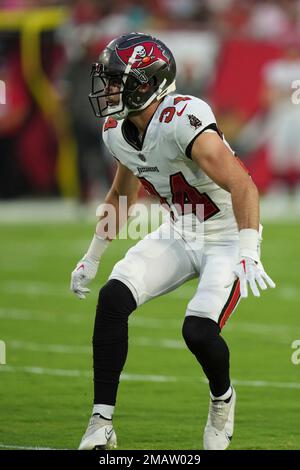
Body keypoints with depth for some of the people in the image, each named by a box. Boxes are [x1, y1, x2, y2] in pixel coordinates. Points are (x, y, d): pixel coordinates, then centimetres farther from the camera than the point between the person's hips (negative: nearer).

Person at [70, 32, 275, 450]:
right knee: (113, 297, -14)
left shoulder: (183, 122, -29)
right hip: (179, 235, 7)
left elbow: (243, 187, -35)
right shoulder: (118, 133, -2)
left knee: (199, 331, -22)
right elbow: (122, 194, 19)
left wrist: (248, 255, -44)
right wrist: (92, 257, 24)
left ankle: (222, 399, 14)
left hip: (227, 239, -7)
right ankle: (101, 424, -11)